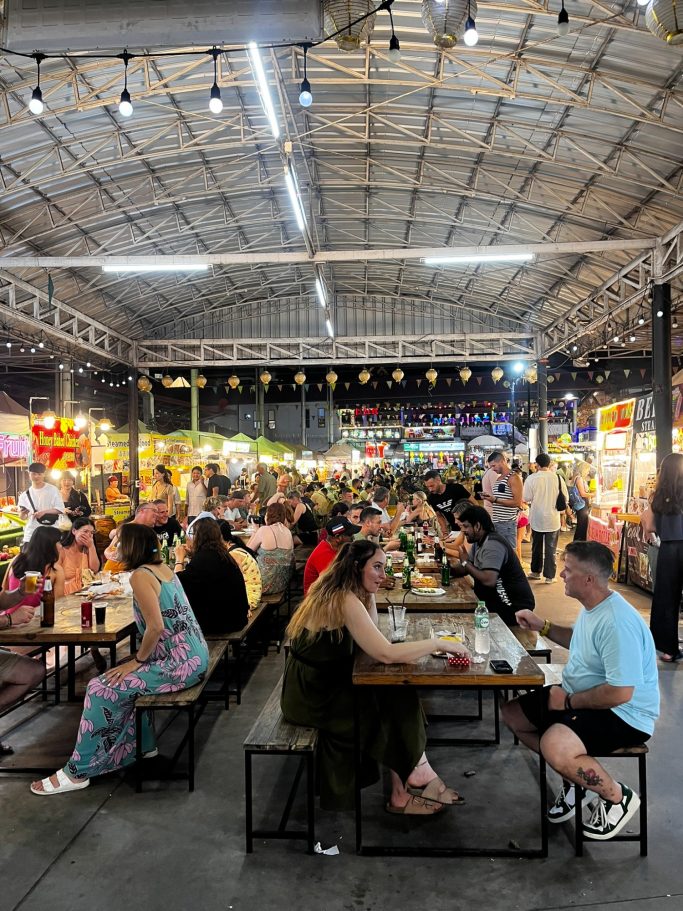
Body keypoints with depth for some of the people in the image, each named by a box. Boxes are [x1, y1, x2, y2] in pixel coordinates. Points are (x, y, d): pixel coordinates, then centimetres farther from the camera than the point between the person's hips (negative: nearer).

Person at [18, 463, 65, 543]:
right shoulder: (25, 495, 8)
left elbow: (60, 509, -7)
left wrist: (44, 512, -20)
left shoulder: (52, 489, -1)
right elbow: (22, 517, 10)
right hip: (31, 534, 3)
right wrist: (22, 513, -13)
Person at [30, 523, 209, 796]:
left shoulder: (140, 576, -14)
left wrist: (138, 660, -7)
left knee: (101, 689, -4)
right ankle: (142, 744, 29)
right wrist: (140, 654, 12)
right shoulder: (163, 568, 12)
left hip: (181, 663, -9)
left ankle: (77, 772, 8)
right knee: (124, 680, 21)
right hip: (191, 656, 9)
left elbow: (156, 627, -21)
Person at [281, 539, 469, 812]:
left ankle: (402, 793, 7)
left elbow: (372, 634, 15)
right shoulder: (345, 600, -23)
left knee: (397, 697, 1)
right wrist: (439, 643, -21)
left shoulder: (335, 593, 6)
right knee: (398, 705, -1)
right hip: (314, 698, -9)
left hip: (317, 686, 9)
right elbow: (386, 654, -30)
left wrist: (369, 593, 2)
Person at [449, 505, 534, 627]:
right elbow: (464, 570, 12)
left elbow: (489, 581, -32)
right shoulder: (479, 542, 11)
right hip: (499, 601, 9)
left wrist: (465, 562, -18)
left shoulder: (492, 544, -21)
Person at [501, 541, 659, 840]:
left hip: (624, 714, -10)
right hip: (581, 698, 10)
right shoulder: (591, 607, 3)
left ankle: (618, 797, -4)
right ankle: (576, 774, 18)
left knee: (554, 746, -33)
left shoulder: (617, 622, -30)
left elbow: (620, 693, -32)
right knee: (512, 714, 7)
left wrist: (569, 701, -19)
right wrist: (543, 626, 12)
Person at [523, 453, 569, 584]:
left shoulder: (531, 478, -13)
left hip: (537, 518, 0)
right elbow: (566, 499, 0)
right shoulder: (558, 478, -9)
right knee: (551, 548, 8)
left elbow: (526, 498, -10)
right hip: (553, 519, 0)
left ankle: (536, 571, 27)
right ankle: (549, 576, 11)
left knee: (537, 546, 16)